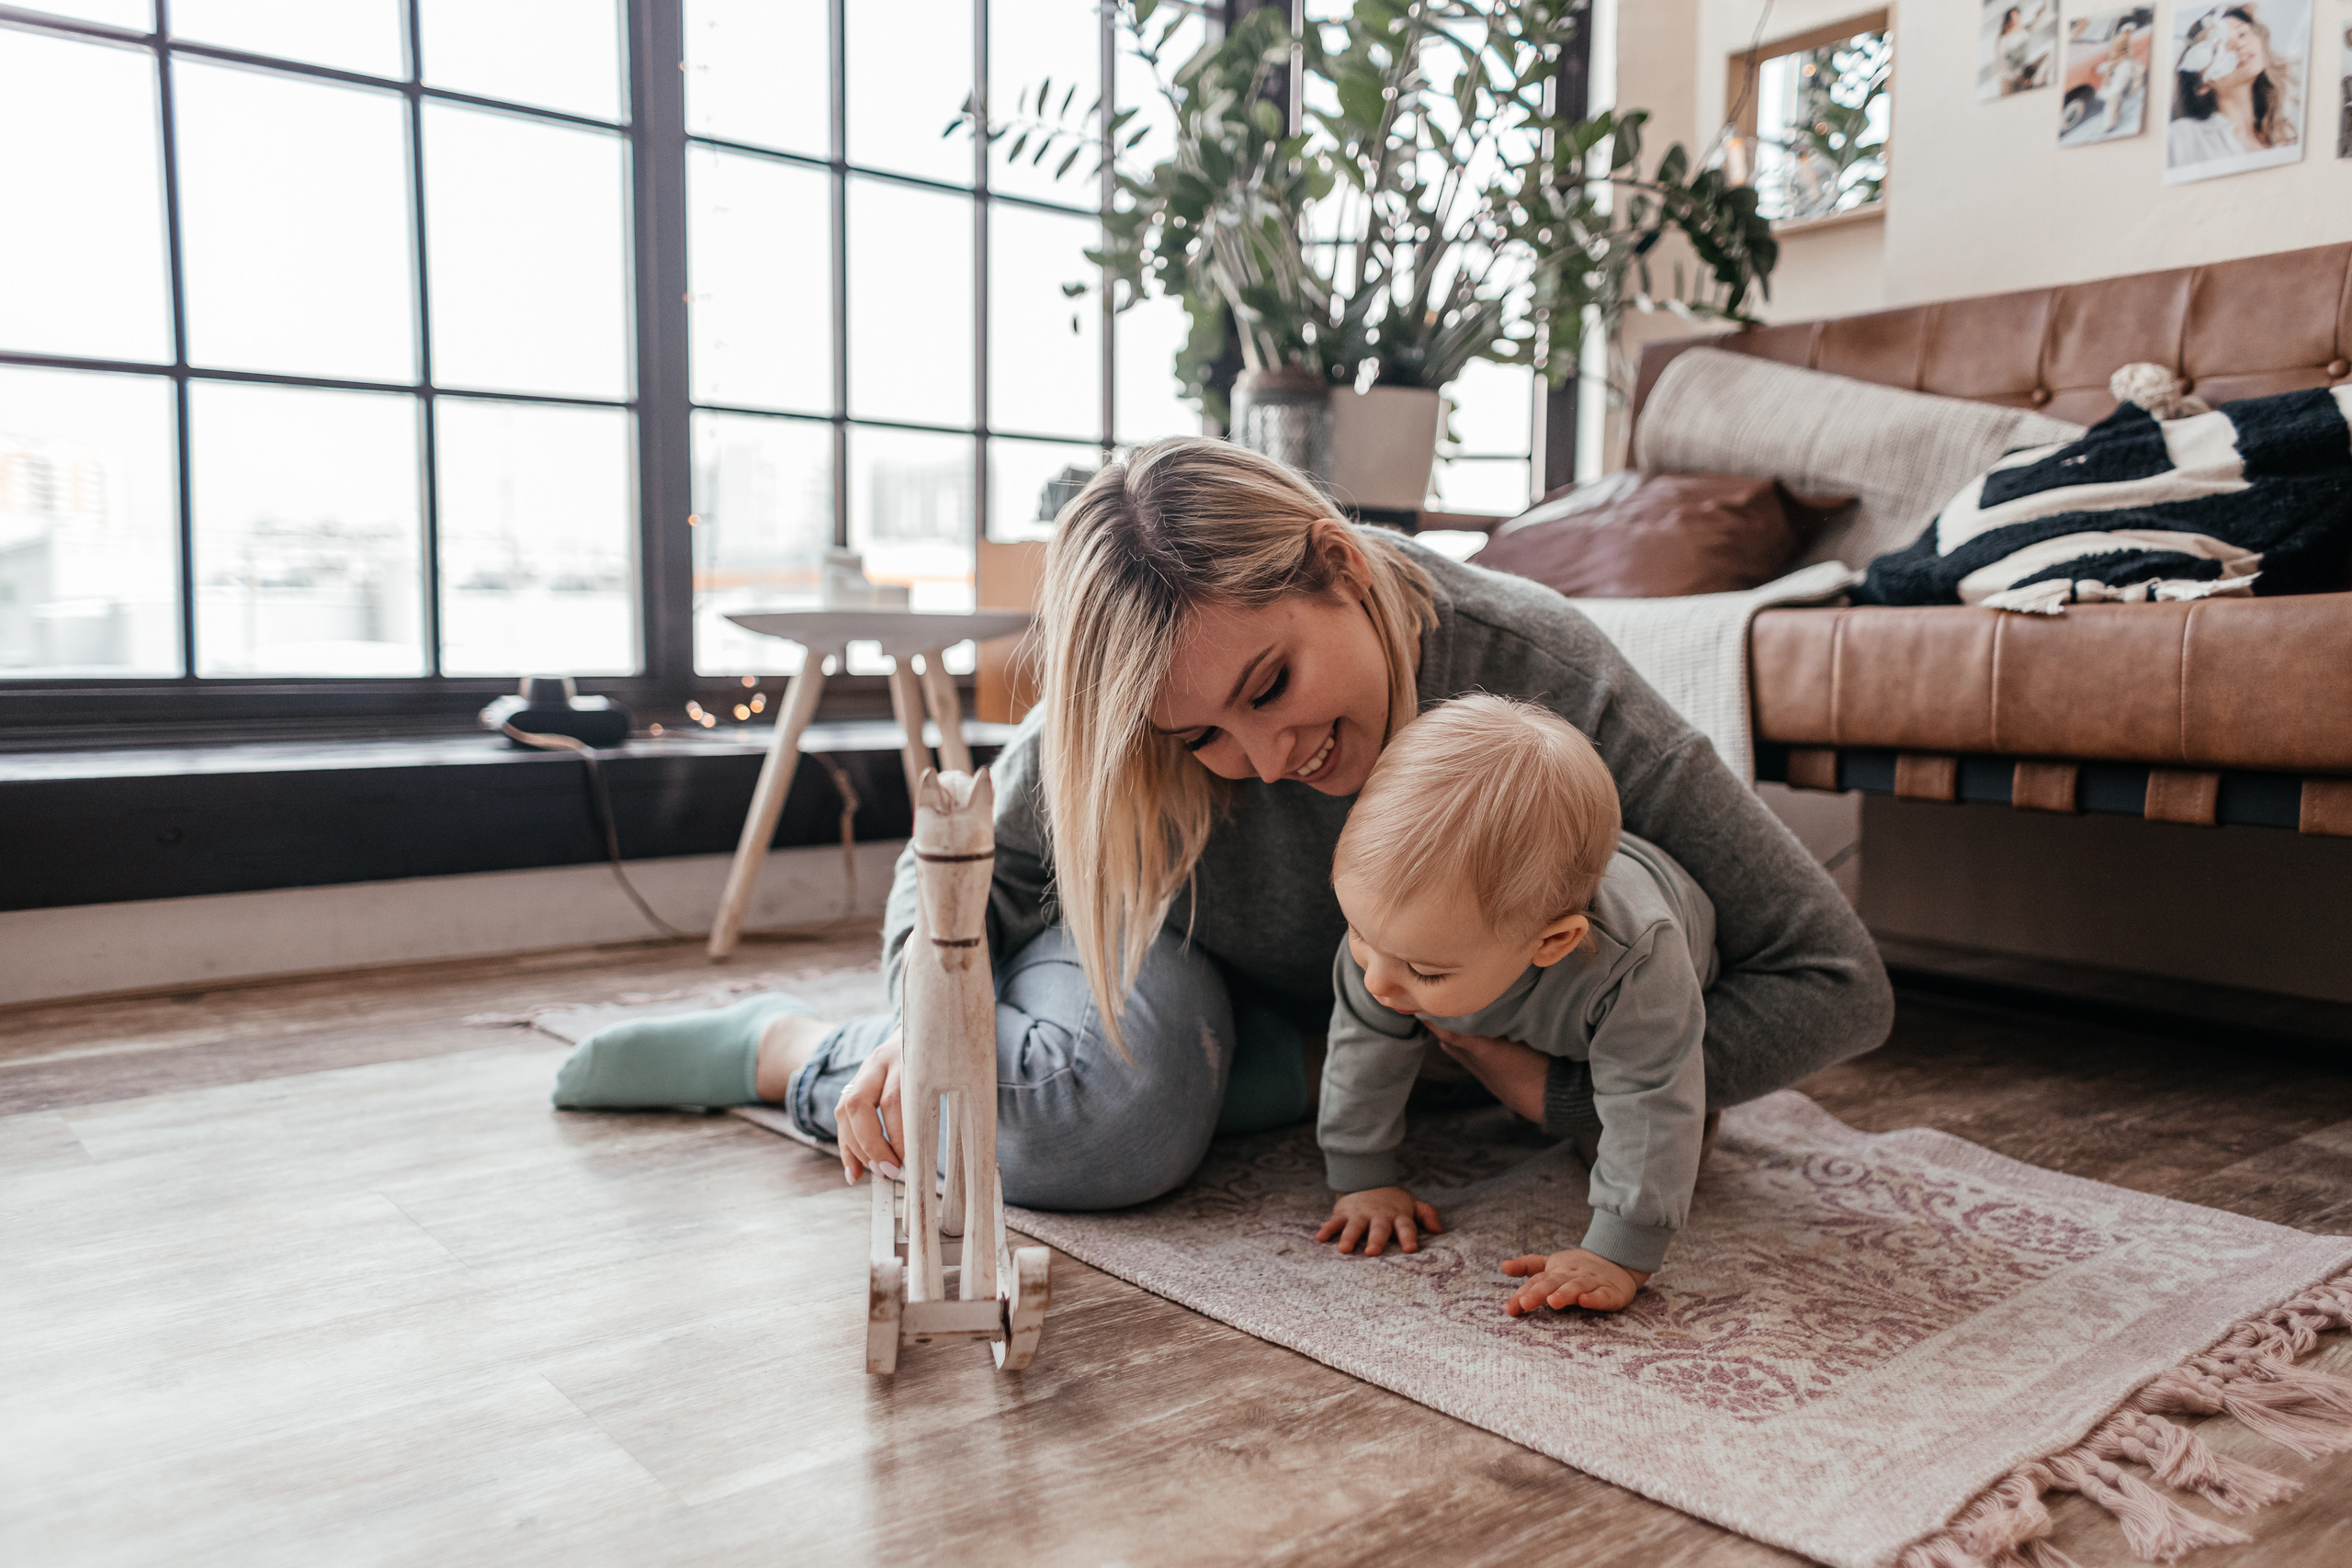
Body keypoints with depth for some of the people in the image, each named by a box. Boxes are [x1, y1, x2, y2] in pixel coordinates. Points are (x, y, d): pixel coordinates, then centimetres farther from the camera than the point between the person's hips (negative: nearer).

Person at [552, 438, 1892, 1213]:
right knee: (1114, 1127, -34)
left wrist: (1563, 1087, -36)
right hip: (1162, 939, -4)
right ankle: (790, 1051, -7)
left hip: (1387, 1009, 5)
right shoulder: (1101, 736, -32)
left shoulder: (1540, 669, -36)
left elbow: (1840, 982, -30)